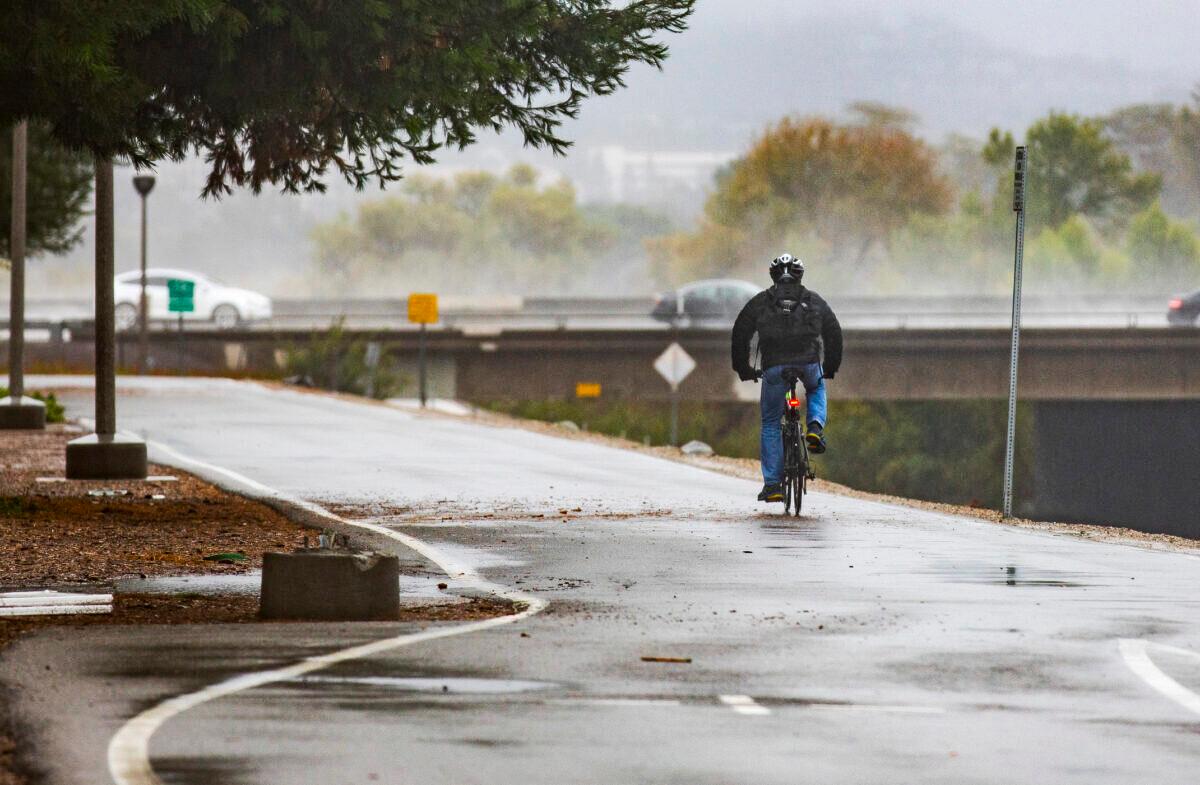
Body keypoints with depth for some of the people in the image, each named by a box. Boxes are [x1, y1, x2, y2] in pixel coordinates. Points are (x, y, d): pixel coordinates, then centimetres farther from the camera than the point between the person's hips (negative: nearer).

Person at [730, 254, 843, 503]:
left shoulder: (760, 301, 17)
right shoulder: (814, 300, 19)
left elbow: (740, 335, 15)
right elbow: (834, 333, 21)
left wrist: (743, 369, 25)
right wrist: (831, 367, 31)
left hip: (774, 367, -1)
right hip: (809, 361, 1)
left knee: (770, 424, 12)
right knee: (816, 389, 37)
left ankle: (772, 485, 5)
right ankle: (815, 427, 8)